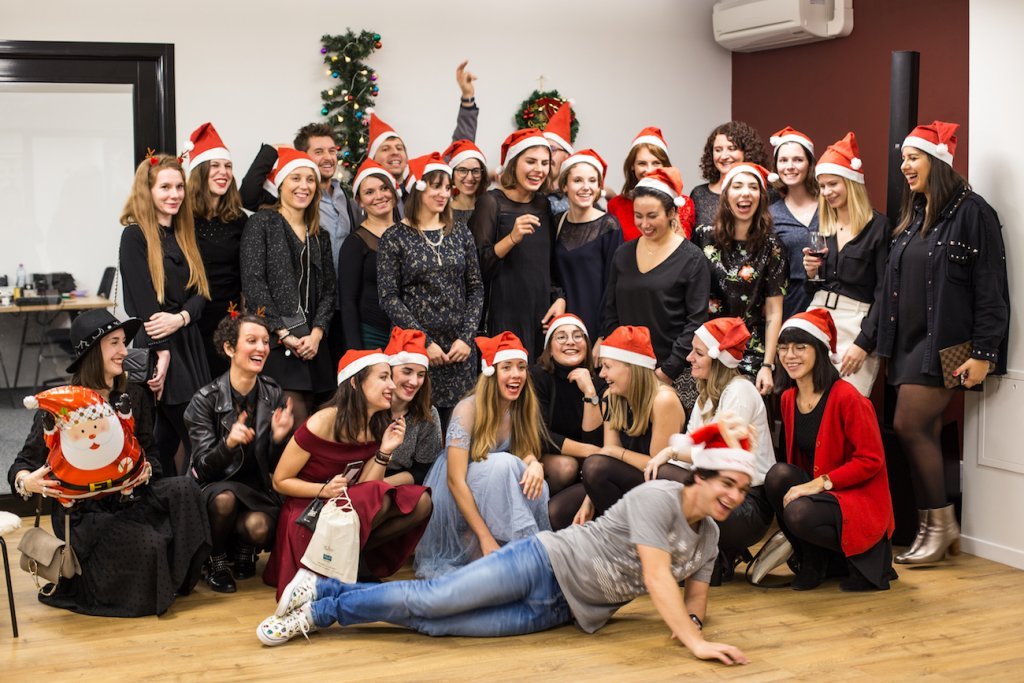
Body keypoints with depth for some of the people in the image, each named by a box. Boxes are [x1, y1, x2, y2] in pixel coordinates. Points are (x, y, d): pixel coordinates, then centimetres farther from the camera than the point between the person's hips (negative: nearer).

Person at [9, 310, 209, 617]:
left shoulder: (134, 396, 7)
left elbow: (150, 454, 9)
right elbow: (23, 465, -4)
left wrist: (143, 470, -16)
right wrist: (27, 482, -29)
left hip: (128, 498, 5)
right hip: (82, 511, -4)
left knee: (183, 489, -26)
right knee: (146, 542, -32)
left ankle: (174, 580, -6)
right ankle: (75, 577, 0)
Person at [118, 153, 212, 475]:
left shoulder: (182, 235, 15)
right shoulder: (135, 236, -7)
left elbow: (200, 292, 9)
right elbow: (143, 301, -13)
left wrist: (181, 318, -12)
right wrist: (162, 353, -17)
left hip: (189, 344, 7)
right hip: (157, 348, -7)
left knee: (169, 438, 9)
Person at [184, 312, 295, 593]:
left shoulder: (273, 395, -3)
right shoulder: (206, 400, -13)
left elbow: (275, 467, 1)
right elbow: (203, 469, -15)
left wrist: (278, 437, -21)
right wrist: (229, 443, -36)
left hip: (257, 490, 2)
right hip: (214, 487, -2)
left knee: (259, 527, -29)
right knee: (224, 498, -36)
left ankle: (243, 549, 9)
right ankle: (217, 560, -6)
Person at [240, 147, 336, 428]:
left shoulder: (320, 236, 18)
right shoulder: (262, 223, 0)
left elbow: (328, 289, 12)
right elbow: (252, 283, -8)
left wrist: (316, 333, -5)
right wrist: (284, 334, -12)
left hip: (311, 345, 5)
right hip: (274, 343, -5)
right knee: (299, 426, -14)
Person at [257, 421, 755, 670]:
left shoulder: (708, 536, 10)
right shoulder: (657, 497, -15)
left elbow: (696, 594, 17)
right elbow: (656, 576, -24)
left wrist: (691, 621, -7)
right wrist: (694, 644, -33)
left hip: (558, 612, 5)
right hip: (545, 564, -5)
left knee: (434, 624, -6)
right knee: (428, 601, -13)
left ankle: (320, 609, 5)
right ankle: (321, 594, 7)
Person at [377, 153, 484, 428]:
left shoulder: (460, 235, 9)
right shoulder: (395, 238, -2)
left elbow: (476, 289, 9)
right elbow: (389, 297, -6)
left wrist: (466, 337, -4)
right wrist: (425, 342, -12)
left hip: (458, 347, 3)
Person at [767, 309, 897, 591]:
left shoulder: (846, 398, -18)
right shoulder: (788, 398, 5)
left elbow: (871, 460, -18)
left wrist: (820, 483, -24)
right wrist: (799, 486, -6)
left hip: (860, 499, -7)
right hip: (813, 489, 7)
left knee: (800, 514, -32)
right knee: (778, 476, -22)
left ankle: (871, 556, -3)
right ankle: (812, 562, -1)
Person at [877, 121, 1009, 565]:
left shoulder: (971, 212, -10)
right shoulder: (913, 216, 14)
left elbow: (990, 289, -12)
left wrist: (983, 353, -16)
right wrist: (887, 344, 13)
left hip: (945, 343, -7)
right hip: (911, 341, 7)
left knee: (909, 426, -11)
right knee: (924, 435, 6)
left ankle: (940, 524, 3)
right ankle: (933, 528, 12)